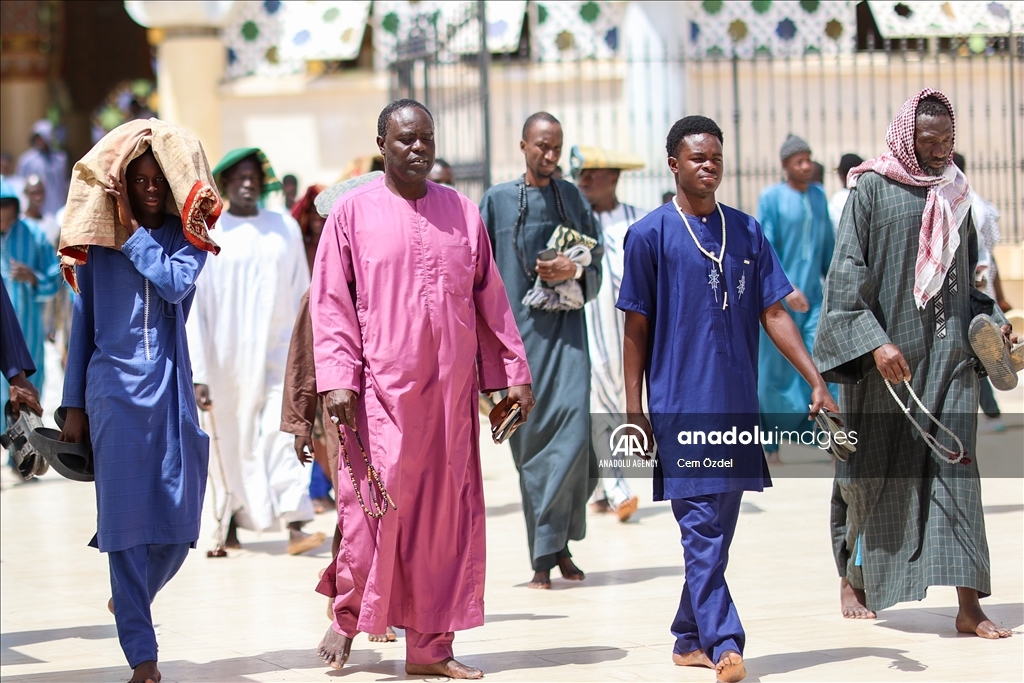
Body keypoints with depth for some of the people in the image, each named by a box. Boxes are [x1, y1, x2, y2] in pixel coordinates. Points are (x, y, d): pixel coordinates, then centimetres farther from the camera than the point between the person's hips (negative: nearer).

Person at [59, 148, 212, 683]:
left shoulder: (185, 237, 7)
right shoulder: (98, 243, 7)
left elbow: (177, 284, -15)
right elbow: (82, 324, 11)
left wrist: (134, 230, -10)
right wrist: (74, 406, 9)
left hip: (171, 388, 1)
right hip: (114, 387, -1)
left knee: (177, 520, 2)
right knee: (126, 518, -7)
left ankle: (132, 598, 34)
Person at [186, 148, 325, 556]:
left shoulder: (285, 229, 6)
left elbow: (302, 296, 10)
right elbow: (193, 307, -5)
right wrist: (198, 373, -11)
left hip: (277, 353, 1)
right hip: (227, 358, -1)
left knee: (283, 434, -13)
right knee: (231, 442, 7)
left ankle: (295, 527, -21)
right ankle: (231, 523, 25)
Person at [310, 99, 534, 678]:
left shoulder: (463, 212, 11)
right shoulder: (354, 212, 2)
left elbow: (490, 300, 14)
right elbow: (331, 301, 0)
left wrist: (513, 373, 11)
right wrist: (337, 379, -9)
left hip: (451, 391, 3)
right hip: (381, 388, -3)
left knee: (447, 515, 3)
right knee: (376, 503, -7)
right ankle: (349, 616, 17)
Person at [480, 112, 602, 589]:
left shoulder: (573, 199, 11)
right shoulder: (497, 201, 5)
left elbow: (596, 264, 12)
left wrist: (574, 271, -10)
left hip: (564, 329, 1)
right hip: (518, 330, -1)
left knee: (571, 428, -14)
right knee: (530, 440, 0)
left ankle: (555, 545, -2)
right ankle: (545, 555, 6)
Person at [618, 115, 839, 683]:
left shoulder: (747, 233, 10)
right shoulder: (650, 235, -2)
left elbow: (773, 314, 9)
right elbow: (636, 331, 0)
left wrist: (816, 380, 0)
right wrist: (635, 412, -3)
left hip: (737, 406, 5)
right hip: (681, 406, -5)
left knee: (718, 529, 9)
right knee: (701, 529, -10)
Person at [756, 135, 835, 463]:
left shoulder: (819, 196, 10)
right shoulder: (772, 198, -5)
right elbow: (765, 248, -10)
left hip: (812, 297, 4)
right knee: (776, 371, 3)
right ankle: (770, 443, 19)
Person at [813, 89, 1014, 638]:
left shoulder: (955, 194, 12)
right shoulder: (872, 190, -5)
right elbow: (846, 273, -11)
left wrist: (992, 321, 8)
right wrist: (875, 342, -21)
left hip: (946, 352, 4)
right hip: (883, 358, -4)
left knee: (955, 465, -6)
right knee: (874, 468, 7)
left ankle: (968, 606, -11)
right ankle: (852, 579, 28)